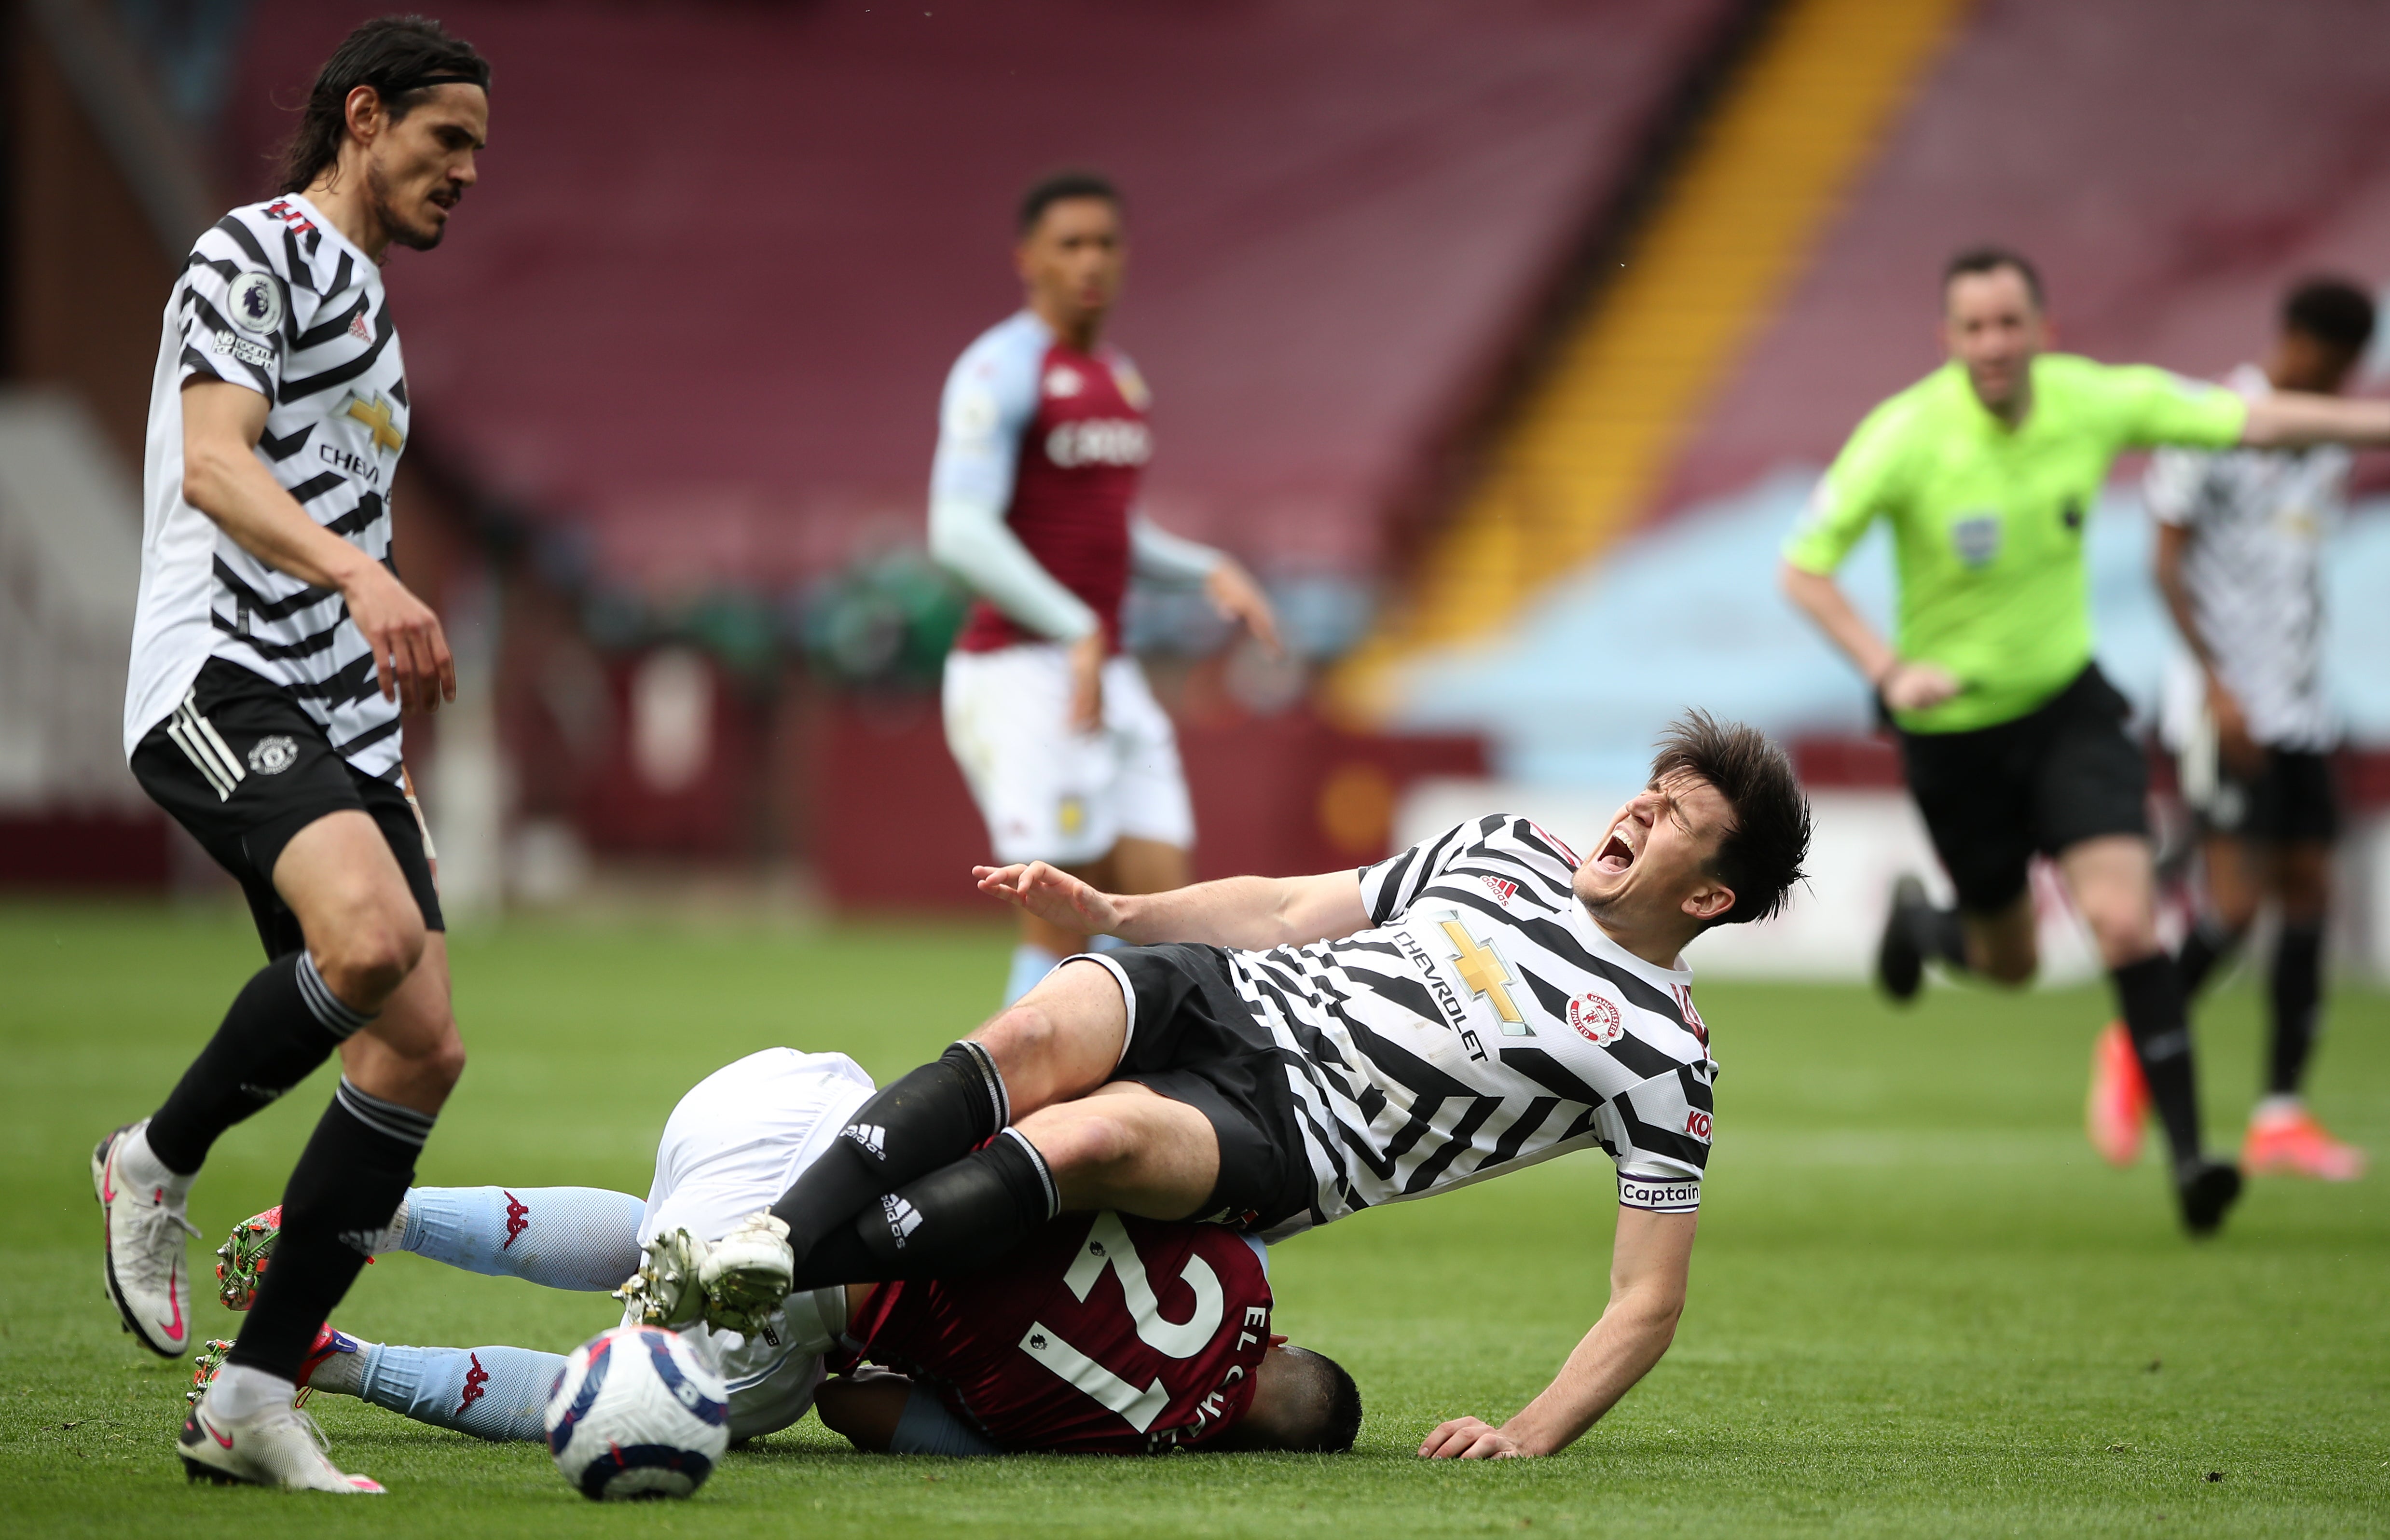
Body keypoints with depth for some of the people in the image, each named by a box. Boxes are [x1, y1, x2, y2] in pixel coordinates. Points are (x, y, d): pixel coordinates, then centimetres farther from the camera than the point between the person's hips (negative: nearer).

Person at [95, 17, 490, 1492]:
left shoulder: (366, 300, 27)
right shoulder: (257, 253, -2)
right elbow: (214, 464, -18)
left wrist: (391, 756, 31)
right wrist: (361, 574, -35)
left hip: (336, 718, 10)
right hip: (222, 687, -9)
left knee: (422, 1045, -4)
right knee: (374, 936, -34)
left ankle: (252, 1400, -2)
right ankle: (159, 1163, -9)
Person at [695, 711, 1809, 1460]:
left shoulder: (1662, 1057, 3)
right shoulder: (1501, 849, 20)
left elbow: (1649, 1300, 0)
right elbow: (1289, 909, 26)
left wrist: (1533, 1434, -15)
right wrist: (1110, 909, 12)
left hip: (1287, 1136, -5)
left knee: (1091, 1135, -37)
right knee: (1039, 1036, -31)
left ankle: (779, 1277, -46)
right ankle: (772, 1225, -41)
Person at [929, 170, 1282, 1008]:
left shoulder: (1118, 376, 17)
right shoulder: (1001, 370, -9)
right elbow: (960, 532, -18)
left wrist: (1212, 571, 9)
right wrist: (1077, 634, -25)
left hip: (1105, 679, 8)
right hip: (1020, 674, -8)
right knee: (1065, 923, -10)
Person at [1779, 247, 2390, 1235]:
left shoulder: (2092, 401, -12)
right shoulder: (1905, 438, -22)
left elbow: (2255, 422, 0)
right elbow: (1803, 568, -16)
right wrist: (1888, 670, -30)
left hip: (2067, 701, 2)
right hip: (1953, 725, -2)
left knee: (2125, 920, -18)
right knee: (2009, 961, 13)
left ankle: (2186, 1149, -14)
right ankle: (1919, 922, 49)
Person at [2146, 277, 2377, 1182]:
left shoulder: (2325, 443, 14)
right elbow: (2169, 563, -10)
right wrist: (2216, 686, -16)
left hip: (2300, 708, 7)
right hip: (2227, 707, -7)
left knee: (2309, 895, 2)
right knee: (2234, 901, -14)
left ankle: (2281, 1115, 6)